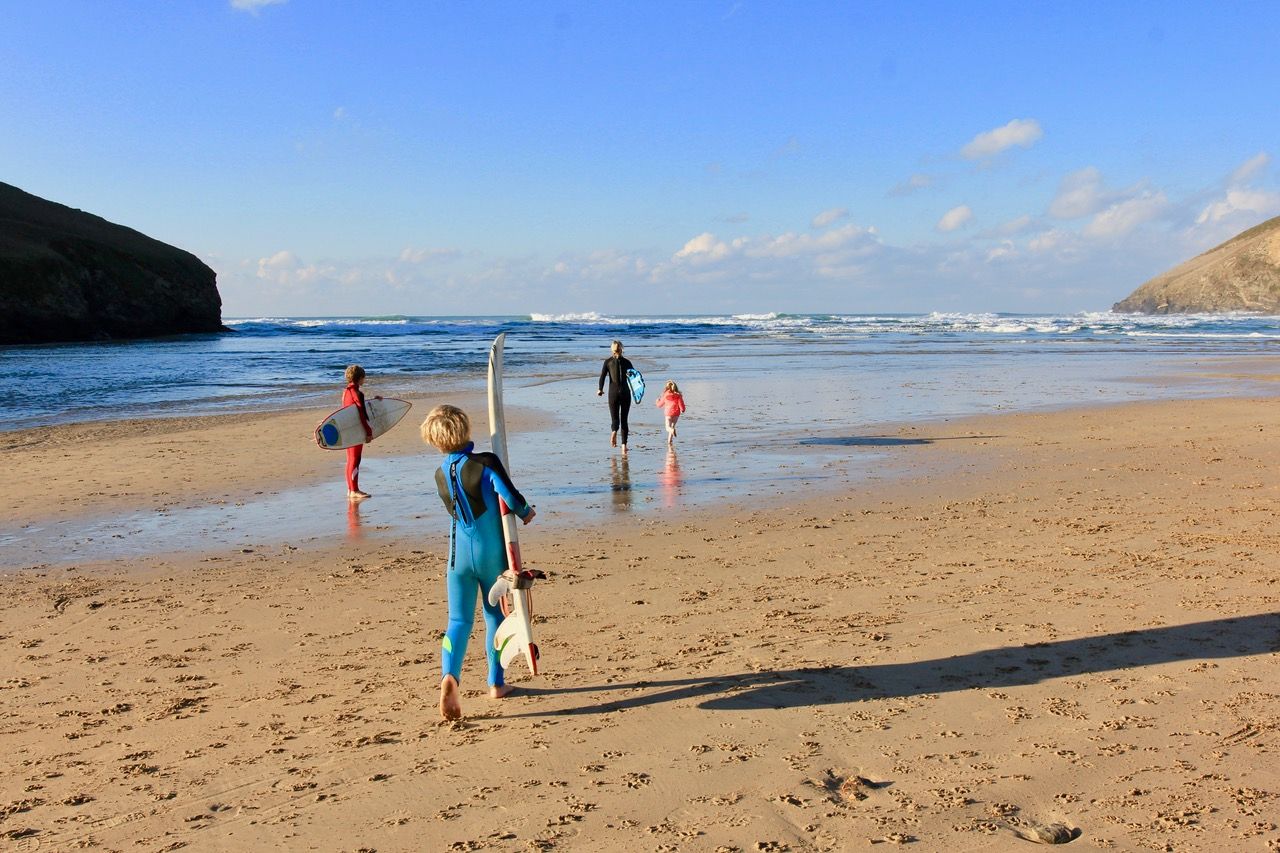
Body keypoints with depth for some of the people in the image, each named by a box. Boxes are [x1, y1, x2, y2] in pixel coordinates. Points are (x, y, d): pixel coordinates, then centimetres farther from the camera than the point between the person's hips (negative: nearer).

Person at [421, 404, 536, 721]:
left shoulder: (440, 475, 3)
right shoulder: (486, 463, -13)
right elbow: (511, 496, -22)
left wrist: (515, 512, 20)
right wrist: (526, 512, 0)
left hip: (459, 555, 2)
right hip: (491, 553, -2)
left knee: (459, 620, 4)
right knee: (494, 613, 16)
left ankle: (449, 675, -22)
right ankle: (496, 682, 23)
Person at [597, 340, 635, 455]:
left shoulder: (608, 361, 2)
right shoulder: (626, 361, 3)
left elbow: (603, 375, -7)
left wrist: (600, 389, 2)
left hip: (613, 393, 0)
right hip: (625, 392, 1)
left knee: (615, 418, 5)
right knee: (624, 419, 8)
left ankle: (614, 431, -30)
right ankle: (624, 445, -1)